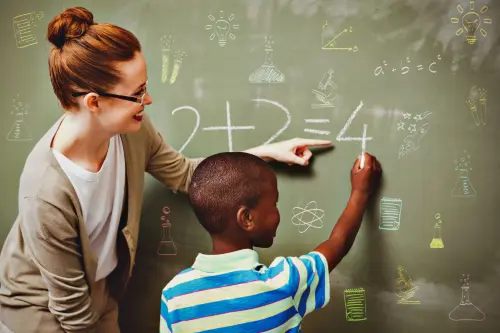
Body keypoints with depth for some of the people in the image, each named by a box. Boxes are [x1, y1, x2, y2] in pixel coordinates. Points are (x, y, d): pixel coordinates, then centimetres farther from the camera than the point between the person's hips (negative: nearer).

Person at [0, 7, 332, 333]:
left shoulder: (131, 129, -21)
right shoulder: (48, 193, -37)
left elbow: (186, 174, -3)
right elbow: (70, 305, -23)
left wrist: (266, 152, -6)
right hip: (42, 304, -5)